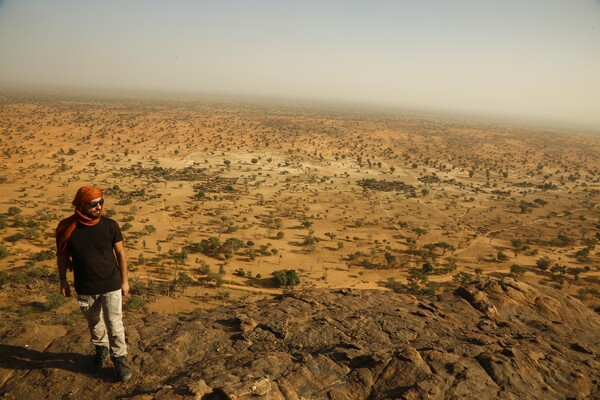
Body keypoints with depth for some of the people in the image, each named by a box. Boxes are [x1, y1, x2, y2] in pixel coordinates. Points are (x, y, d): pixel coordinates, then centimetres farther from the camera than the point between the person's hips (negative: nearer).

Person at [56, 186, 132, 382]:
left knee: (114, 325, 3)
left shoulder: (110, 225, -14)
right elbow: (62, 256, 1)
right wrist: (63, 281, 6)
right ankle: (101, 350, 46)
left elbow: (120, 253, -4)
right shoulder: (67, 228, -13)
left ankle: (119, 358, 24)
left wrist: (124, 280, 1)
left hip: (111, 285, -1)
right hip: (85, 289, 2)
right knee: (94, 323, 21)